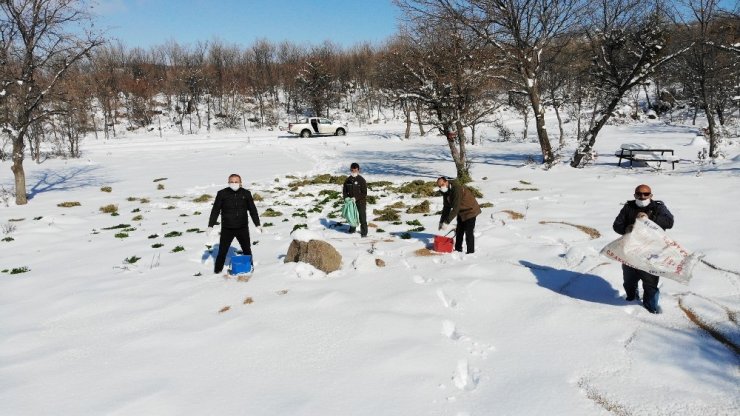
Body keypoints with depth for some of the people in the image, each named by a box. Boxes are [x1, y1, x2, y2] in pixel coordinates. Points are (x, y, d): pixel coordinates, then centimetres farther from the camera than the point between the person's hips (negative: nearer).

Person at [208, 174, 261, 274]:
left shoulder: (246, 193, 2)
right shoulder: (222, 193, -3)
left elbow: (253, 210, 9)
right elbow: (215, 210, 0)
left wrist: (257, 224, 7)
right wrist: (210, 225, -3)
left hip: (243, 228, 2)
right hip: (227, 229, -2)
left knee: (247, 250, 12)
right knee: (222, 251, 1)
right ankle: (217, 270, 14)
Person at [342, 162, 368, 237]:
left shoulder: (361, 180, -12)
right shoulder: (348, 180, 2)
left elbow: (364, 193, -14)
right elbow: (344, 190, 11)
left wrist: (356, 198, -22)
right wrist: (346, 197, -7)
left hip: (360, 201, -5)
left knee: (362, 217, -2)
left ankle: (364, 232, 7)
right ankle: (352, 229, 38)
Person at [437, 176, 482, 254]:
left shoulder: (457, 188, -32)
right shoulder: (445, 191, -4)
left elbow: (455, 208, -33)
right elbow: (446, 207, 5)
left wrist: (447, 222, -32)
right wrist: (442, 221, 2)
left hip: (470, 210, -9)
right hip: (461, 211, 9)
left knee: (468, 232, -10)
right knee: (459, 231, 14)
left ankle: (470, 252, -3)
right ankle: (458, 249, 26)